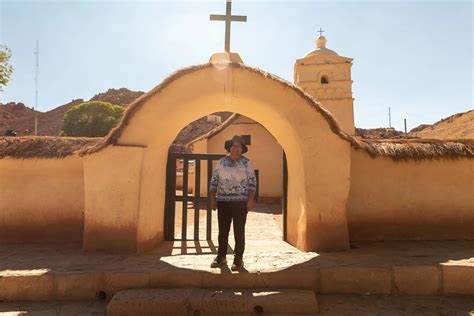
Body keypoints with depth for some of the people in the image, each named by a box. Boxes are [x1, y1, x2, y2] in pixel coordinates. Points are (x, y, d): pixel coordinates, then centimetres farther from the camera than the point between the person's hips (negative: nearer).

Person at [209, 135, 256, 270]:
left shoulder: (246, 163, 0)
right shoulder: (221, 161, 6)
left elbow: (252, 182, -2)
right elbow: (214, 180, 8)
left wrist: (251, 200, -9)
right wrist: (213, 199, 3)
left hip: (240, 202, -3)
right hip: (223, 201, 3)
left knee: (239, 231, 4)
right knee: (223, 230, 10)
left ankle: (238, 259, 16)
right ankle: (221, 257, 24)